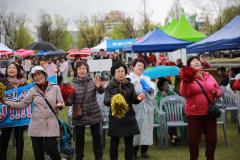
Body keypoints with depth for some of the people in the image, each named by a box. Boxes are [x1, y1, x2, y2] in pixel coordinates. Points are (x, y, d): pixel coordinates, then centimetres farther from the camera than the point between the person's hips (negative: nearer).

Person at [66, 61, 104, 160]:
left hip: (94, 114, 0)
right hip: (79, 116, 0)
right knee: (79, 138, 9)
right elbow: (70, 101, -5)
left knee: (96, 136, 10)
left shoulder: (92, 81, -3)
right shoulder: (73, 84, -4)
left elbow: (101, 91, -18)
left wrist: (99, 86, -40)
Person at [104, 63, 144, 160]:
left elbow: (134, 100, 3)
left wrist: (138, 98, -20)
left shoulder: (130, 85, 7)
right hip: (115, 118, -2)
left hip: (129, 117, 2)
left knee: (129, 143, 7)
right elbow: (106, 101, -11)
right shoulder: (110, 86, 0)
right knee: (114, 143, 5)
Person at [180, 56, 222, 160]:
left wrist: (217, 93, -5)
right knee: (194, 138, 4)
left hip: (210, 112, 4)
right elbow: (184, 94, -15)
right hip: (194, 113, -4)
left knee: (212, 138, 9)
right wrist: (185, 81, -26)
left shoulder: (209, 76, 10)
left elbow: (218, 90, 17)